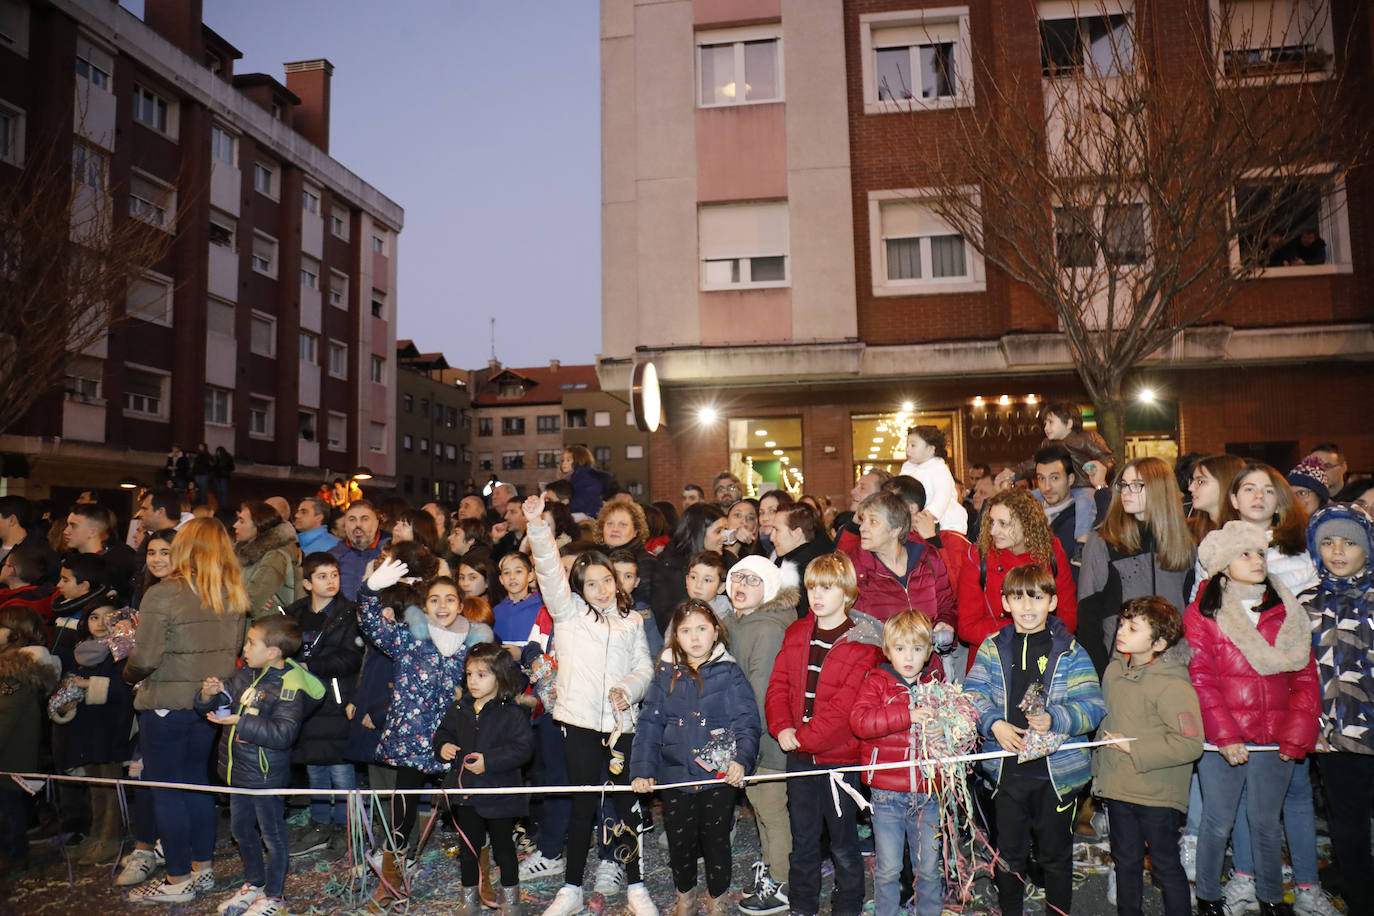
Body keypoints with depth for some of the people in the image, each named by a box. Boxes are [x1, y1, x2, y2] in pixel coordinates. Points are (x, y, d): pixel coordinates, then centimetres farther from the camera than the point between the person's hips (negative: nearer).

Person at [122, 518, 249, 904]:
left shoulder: (163, 595, -18)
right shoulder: (235, 596, -1)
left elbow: (145, 659, -18)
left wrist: (128, 674, 2)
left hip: (166, 705, -6)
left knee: (166, 790, 7)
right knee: (196, 781, 19)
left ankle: (178, 881, 17)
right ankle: (202, 868, 29)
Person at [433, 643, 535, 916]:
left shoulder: (512, 714, -14)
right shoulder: (458, 708, 2)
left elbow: (523, 748, -19)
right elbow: (443, 733, 15)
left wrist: (490, 761, -25)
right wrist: (443, 747, -7)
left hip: (500, 793, -4)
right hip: (465, 792, 4)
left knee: (503, 846, 11)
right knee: (468, 847, 16)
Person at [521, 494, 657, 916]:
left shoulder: (632, 621, 12)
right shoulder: (568, 611, 6)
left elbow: (645, 667, 10)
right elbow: (549, 570, -8)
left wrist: (627, 689, -11)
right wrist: (537, 526, -21)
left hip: (622, 722, 2)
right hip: (580, 721, -1)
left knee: (627, 803, 7)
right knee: (582, 806, 6)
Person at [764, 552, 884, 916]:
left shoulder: (863, 642, -13)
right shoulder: (796, 634, 5)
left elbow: (847, 704, -18)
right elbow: (778, 684, 6)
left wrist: (804, 736, -18)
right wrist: (782, 727, -10)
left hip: (839, 756, -5)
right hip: (799, 756, 5)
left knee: (843, 843, 10)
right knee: (802, 840, 18)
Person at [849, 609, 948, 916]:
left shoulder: (936, 683, 3)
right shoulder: (877, 682, -5)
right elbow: (859, 720, -20)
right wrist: (907, 715, -27)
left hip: (927, 795, 2)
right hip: (887, 794, -2)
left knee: (929, 867, 14)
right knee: (888, 869, 7)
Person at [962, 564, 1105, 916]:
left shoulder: (1070, 652, -4)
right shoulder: (992, 649, 1)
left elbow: (1093, 706, -10)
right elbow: (973, 696, -3)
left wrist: (1055, 719, -26)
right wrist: (994, 724, -20)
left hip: (1057, 771, -1)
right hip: (1007, 769, 1)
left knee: (1056, 855, 15)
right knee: (1009, 854, 15)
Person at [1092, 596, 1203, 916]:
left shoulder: (1173, 685, -21)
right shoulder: (1114, 669, 3)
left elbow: (1191, 744, -25)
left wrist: (1133, 748, -22)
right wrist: (1099, 768, 17)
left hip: (1157, 794, -7)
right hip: (1118, 788, 7)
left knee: (1165, 866, 9)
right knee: (1126, 861, 21)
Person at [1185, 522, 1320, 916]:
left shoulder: (1286, 613, 8)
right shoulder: (1201, 614, -3)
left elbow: (1305, 678, 6)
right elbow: (1202, 681, -8)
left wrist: (1297, 735, -3)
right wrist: (1225, 736, -14)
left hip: (1274, 741, 3)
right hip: (1221, 741, -3)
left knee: (1266, 824, 13)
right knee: (1218, 823, 6)